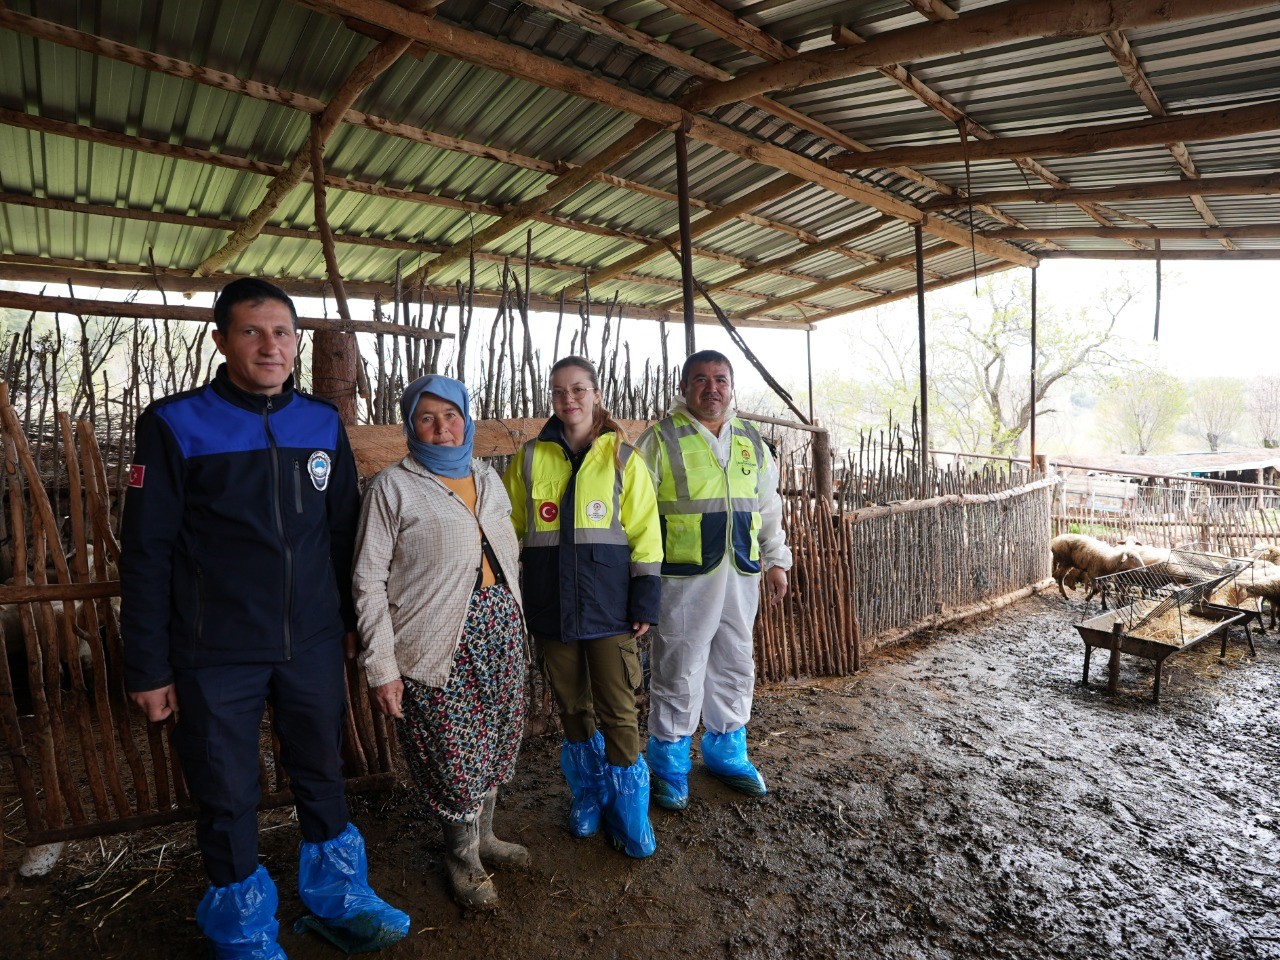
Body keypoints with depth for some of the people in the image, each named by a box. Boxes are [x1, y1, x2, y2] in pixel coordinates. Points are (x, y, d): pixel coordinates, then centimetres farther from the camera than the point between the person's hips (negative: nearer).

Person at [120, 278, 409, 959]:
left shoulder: (323, 424, 3)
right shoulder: (174, 425, -7)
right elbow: (146, 553, -6)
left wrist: (353, 616, 12)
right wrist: (147, 667, -6)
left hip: (313, 646, 3)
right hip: (216, 655, -3)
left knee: (323, 775, 17)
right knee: (227, 797, 12)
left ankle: (337, 900, 39)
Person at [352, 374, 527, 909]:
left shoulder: (487, 478, 10)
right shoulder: (393, 487, -7)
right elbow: (368, 582, -10)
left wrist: (513, 620, 14)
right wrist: (381, 667, -13)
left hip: (500, 629, 6)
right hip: (440, 643, -5)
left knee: (499, 739, 15)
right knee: (453, 751, 4)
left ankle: (482, 836, 39)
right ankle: (462, 858, 30)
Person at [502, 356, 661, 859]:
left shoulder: (621, 456, 0)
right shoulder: (530, 458, 5)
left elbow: (644, 532, -1)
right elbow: (507, 529, 11)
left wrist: (645, 600, -6)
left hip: (609, 605, -2)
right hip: (552, 605, 2)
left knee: (618, 711, 2)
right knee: (572, 706, 15)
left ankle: (627, 809, 22)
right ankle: (588, 793, 36)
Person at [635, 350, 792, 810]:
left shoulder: (750, 441, 12)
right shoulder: (662, 439, -5)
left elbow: (769, 508, 19)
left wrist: (776, 560, 17)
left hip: (741, 575, 5)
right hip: (684, 577, -5)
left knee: (735, 667, 16)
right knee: (678, 672, 3)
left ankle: (727, 752, 36)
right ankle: (669, 766, 22)